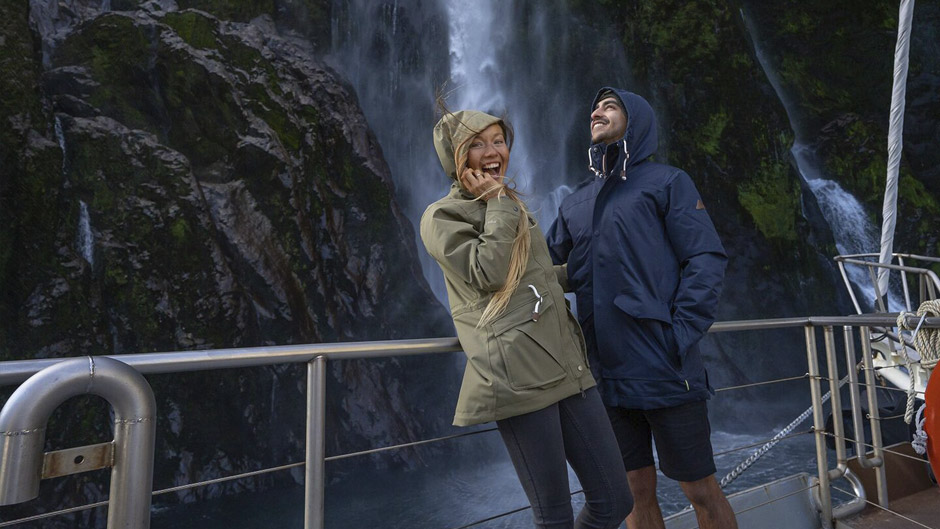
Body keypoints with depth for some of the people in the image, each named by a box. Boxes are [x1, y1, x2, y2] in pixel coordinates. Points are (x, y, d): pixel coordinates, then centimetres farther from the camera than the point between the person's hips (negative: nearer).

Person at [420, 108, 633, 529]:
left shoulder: (513, 207, 24)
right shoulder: (441, 217, 1)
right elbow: (486, 273, -15)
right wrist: (496, 203, -5)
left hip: (568, 366, 8)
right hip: (518, 376, -7)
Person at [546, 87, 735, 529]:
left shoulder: (667, 182, 3)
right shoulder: (575, 203, 16)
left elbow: (707, 261, -6)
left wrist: (680, 336, -15)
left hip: (666, 371, -4)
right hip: (607, 372, 4)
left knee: (699, 489, 11)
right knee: (637, 488, 15)